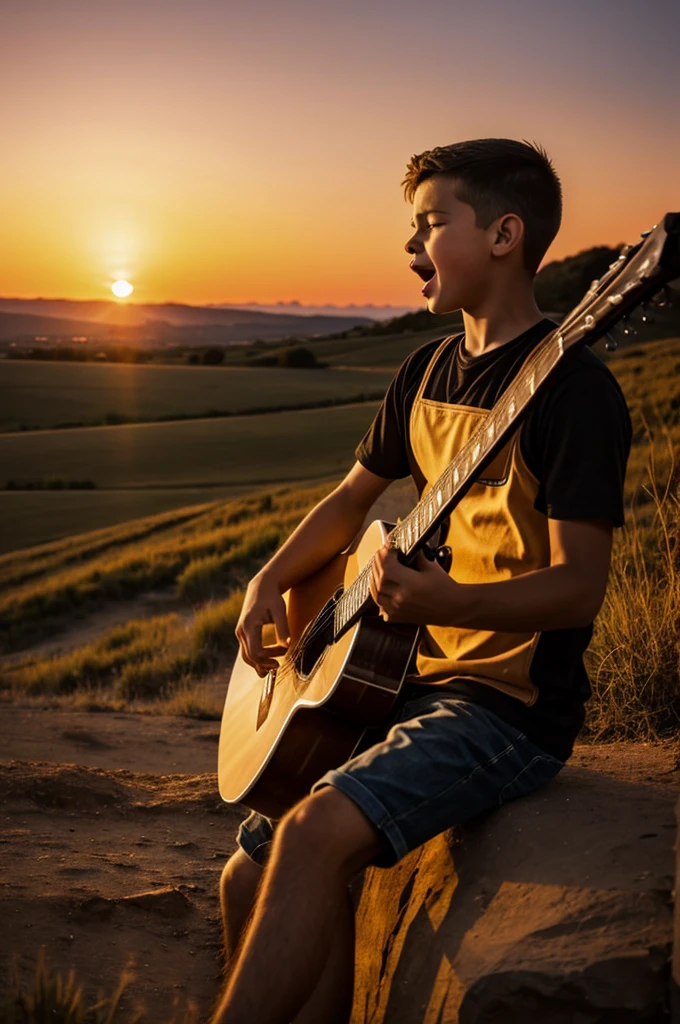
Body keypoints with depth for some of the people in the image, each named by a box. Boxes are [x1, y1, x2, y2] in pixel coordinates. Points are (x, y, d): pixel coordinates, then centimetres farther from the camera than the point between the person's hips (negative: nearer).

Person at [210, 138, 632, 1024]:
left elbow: (580, 585, -18)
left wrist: (443, 602, -35)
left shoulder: (570, 384, -14)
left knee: (314, 835, -28)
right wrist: (269, 584, 6)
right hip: (410, 679, 8)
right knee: (251, 880, 1)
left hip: (515, 704, -8)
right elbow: (354, 495, 22)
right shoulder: (429, 371, 11)